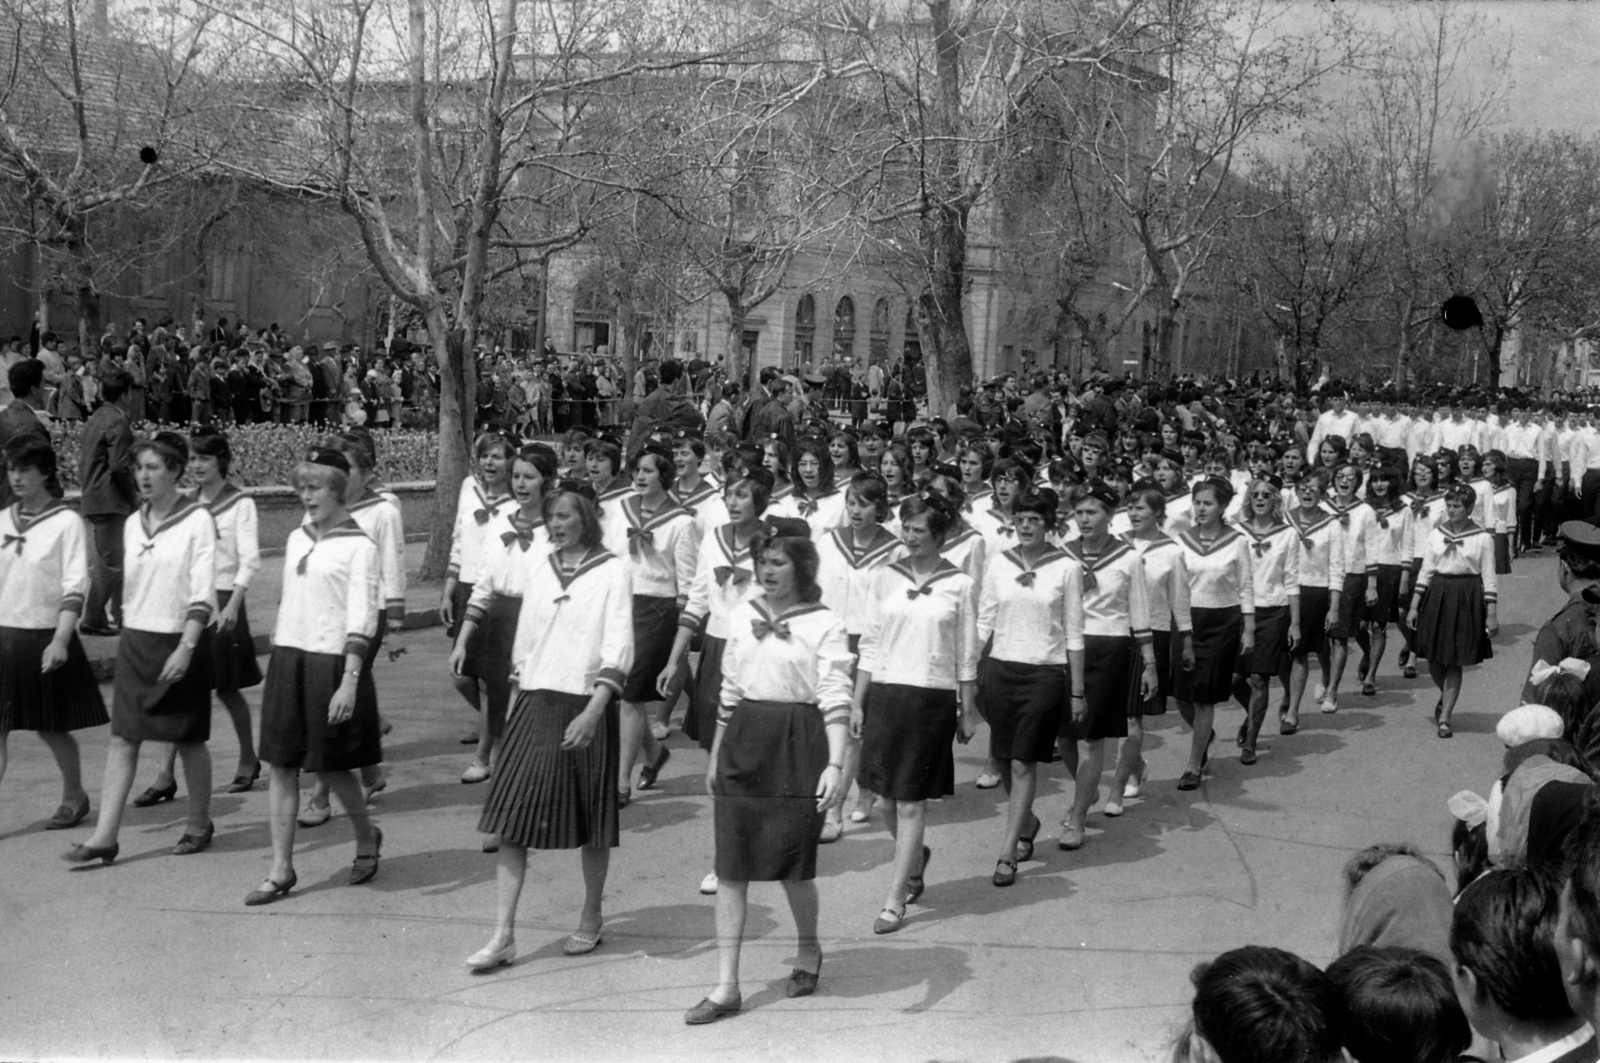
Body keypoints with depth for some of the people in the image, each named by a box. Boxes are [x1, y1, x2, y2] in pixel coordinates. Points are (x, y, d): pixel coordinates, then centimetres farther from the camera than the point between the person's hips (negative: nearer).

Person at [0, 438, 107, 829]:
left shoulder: (66, 522, -8)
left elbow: (76, 586, -12)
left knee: (51, 727, 8)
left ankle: (74, 797, 30)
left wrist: (60, 640, -20)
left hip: (45, 638, -4)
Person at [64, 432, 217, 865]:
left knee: (189, 739, 7)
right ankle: (105, 836, 0)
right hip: (135, 641, 5)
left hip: (181, 640, -5)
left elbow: (203, 594, -15)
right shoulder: (134, 523, 8)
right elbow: (130, 586, 17)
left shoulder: (197, 521, -10)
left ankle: (199, 824, 24)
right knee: (122, 737, 0)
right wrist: (130, 636, 16)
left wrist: (185, 648, -21)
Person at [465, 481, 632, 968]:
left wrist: (593, 712, -22)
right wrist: (517, 702, 14)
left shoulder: (611, 572, -6)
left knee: (590, 823, 8)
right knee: (511, 822, -3)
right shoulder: (542, 572, 10)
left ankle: (591, 920, 27)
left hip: (585, 706, -4)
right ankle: (503, 935, -1)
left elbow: (618, 649, -13)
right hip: (534, 704, 4)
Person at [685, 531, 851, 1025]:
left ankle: (809, 950, 33)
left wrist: (835, 764, -22)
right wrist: (714, 757, 18)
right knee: (731, 867, 1)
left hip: (798, 745, -4)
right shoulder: (742, 616, 10)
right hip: (743, 741, 5)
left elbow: (836, 700, -11)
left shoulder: (824, 624, -5)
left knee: (792, 862, 3)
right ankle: (726, 986, 6)